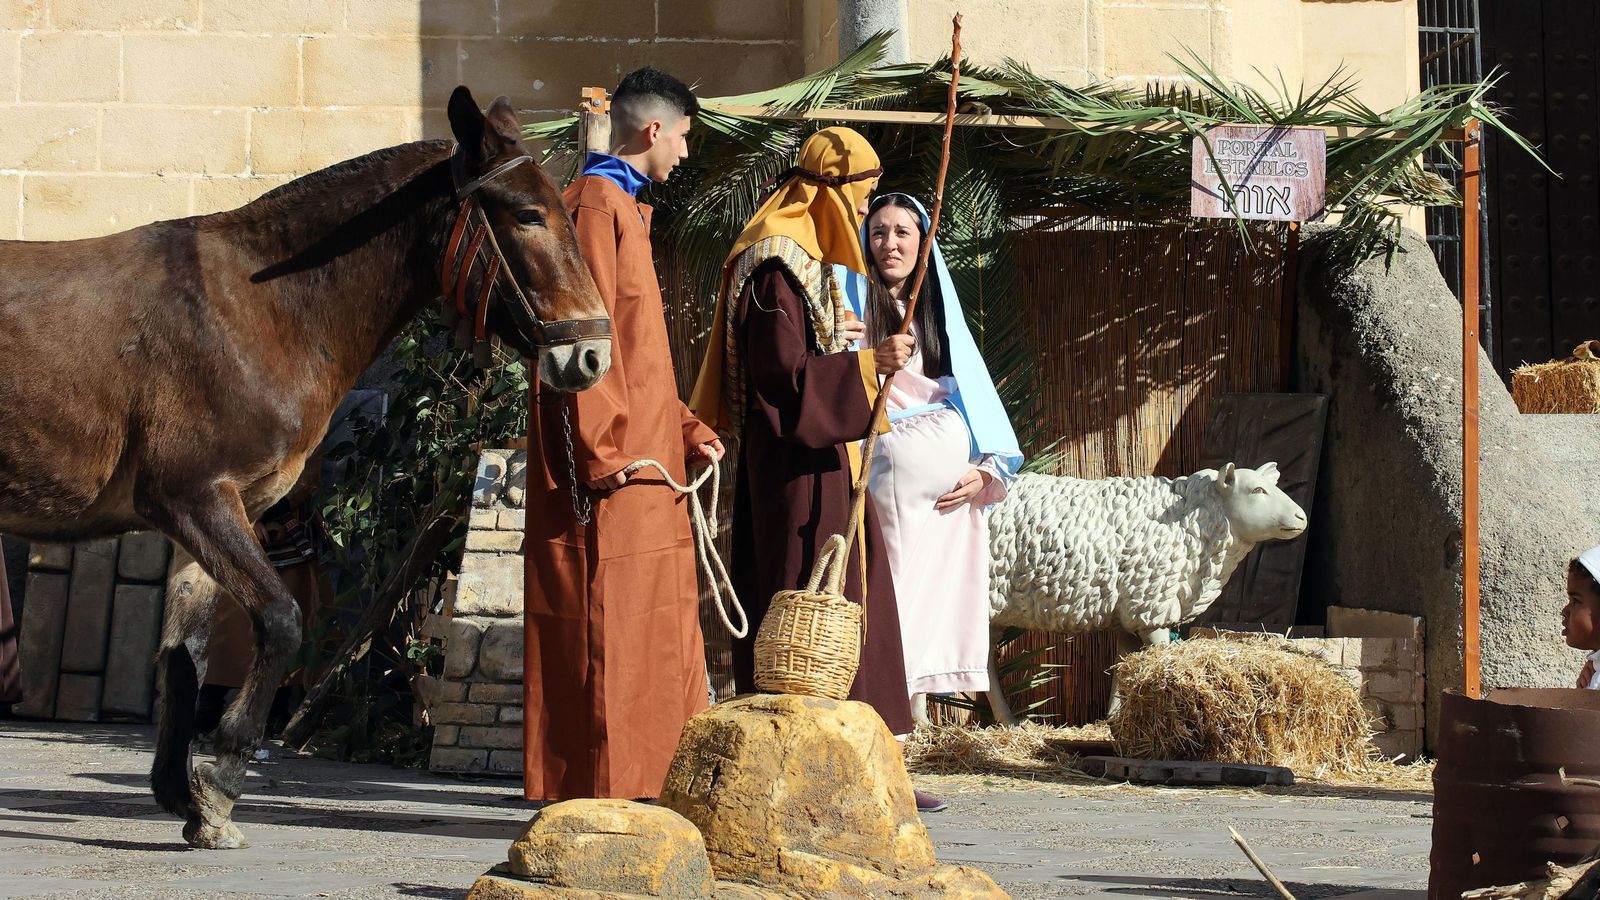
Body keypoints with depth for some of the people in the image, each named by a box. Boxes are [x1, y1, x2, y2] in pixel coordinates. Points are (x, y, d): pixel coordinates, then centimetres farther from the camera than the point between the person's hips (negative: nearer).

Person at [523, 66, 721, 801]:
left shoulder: (625, 209, 22)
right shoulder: (597, 204, -10)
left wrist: (686, 430, 21)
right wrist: (604, 449, -22)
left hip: (643, 456, 11)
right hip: (611, 465, -11)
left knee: (657, 629, 11)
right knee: (608, 624, -10)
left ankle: (648, 785, 16)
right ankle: (603, 788, -9)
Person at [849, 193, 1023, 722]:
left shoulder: (940, 311, 19)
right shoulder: (854, 304, 6)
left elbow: (977, 394, 15)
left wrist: (988, 469, 1)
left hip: (954, 476, 5)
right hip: (893, 471, -5)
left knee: (945, 592, -1)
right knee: (895, 590, -10)